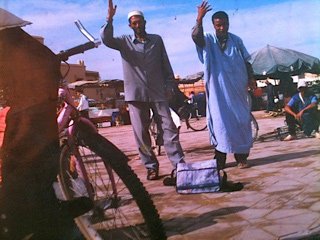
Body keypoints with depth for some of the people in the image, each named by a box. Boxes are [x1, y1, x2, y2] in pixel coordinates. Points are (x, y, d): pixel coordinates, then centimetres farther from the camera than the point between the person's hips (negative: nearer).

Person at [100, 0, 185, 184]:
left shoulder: (157, 40, 10)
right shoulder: (124, 42, 7)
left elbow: (165, 64, 11)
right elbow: (106, 39, -10)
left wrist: (170, 85, 7)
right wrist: (110, 19, -21)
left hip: (158, 92, 0)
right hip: (136, 94, 0)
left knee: (169, 127, -3)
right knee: (141, 133, 2)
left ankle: (179, 165, 3)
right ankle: (151, 166, 13)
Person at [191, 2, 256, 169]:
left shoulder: (236, 40, 9)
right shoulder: (208, 40, 1)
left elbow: (246, 62, 12)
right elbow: (196, 36, -22)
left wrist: (251, 78, 0)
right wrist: (199, 19, -36)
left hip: (237, 88, 2)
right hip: (218, 90, -2)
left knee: (240, 120, 3)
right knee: (220, 122, -2)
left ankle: (241, 157, 12)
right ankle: (220, 159, 3)